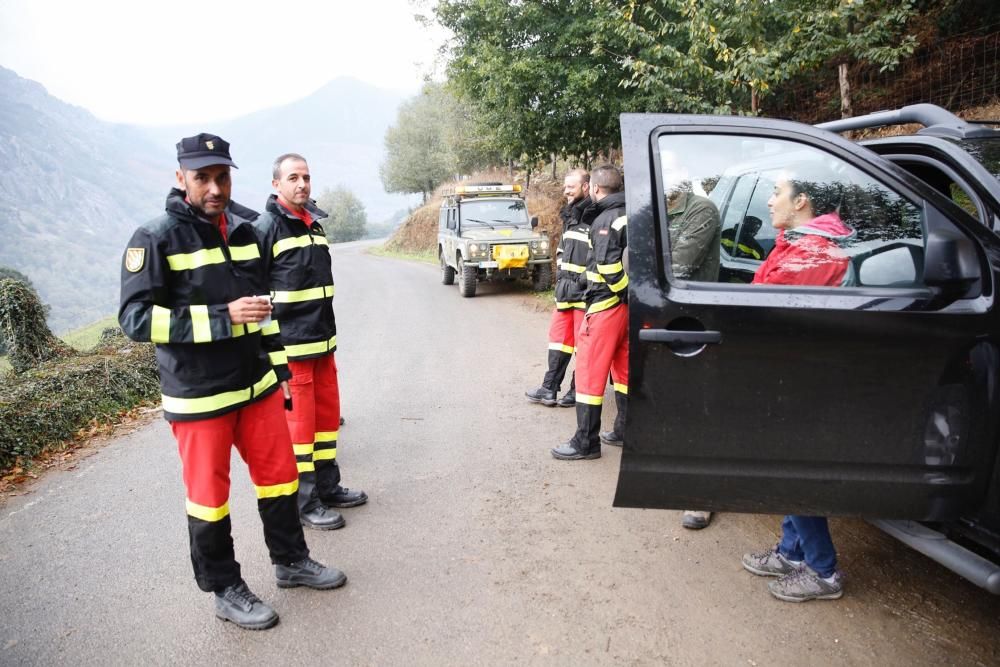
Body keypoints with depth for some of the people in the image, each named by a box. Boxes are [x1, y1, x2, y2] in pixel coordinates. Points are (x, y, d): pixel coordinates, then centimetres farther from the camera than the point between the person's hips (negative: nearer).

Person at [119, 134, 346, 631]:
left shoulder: (245, 231, 7)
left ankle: (291, 561, 35)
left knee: (279, 473, 15)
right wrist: (222, 317, -25)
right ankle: (225, 591, 26)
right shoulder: (156, 239, -11)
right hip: (199, 396, -5)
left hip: (257, 384, 6)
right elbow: (135, 318, -18)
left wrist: (279, 369, 15)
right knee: (209, 495, 8)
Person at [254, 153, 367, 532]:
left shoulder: (314, 223, 13)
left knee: (328, 413, 13)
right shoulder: (266, 227, -10)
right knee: (299, 420, -1)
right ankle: (304, 502, 11)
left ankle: (328, 487, 27)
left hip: (323, 340, 8)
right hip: (289, 344, -8)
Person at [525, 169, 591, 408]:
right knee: (559, 337, 13)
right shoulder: (570, 215, 14)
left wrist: (585, 279, -19)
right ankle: (549, 388, 21)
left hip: (586, 293, -9)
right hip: (565, 290, 9)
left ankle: (578, 391, 15)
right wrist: (560, 270, 15)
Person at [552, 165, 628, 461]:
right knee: (624, 369, 17)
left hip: (606, 304, -9)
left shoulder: (607, 219, -14)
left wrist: (624, 291, -12)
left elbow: (608, 264, -23)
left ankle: (586, 442, 2)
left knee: (590, 372, -2)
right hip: (629, 306, 9)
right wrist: (634, 294, 9)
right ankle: (625, 431, 26)